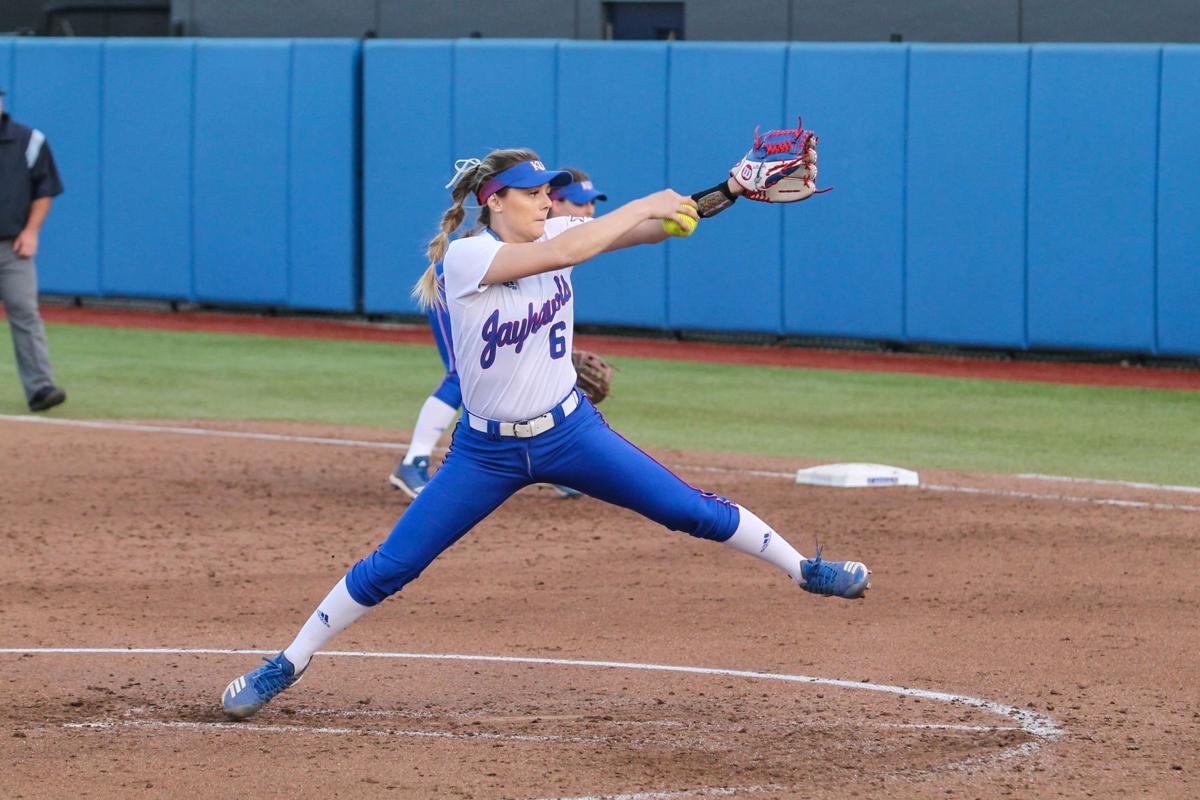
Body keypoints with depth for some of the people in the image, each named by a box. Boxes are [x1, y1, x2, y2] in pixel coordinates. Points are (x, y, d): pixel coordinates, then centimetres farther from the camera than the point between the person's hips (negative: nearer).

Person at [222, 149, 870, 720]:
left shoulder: (552, 233, -4)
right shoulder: (464, 256, -19)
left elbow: (655, 228, -11)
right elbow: (561, 253, -33)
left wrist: (729, 193, -27)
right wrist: (645, 205, -28)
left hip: (570, 432, 3)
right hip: (486, 453, -3)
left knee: (693, 511, 0)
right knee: (390, 568, -3)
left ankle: (805, 569, 16)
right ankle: (288, 663, 10)